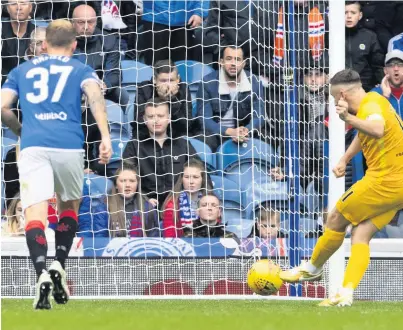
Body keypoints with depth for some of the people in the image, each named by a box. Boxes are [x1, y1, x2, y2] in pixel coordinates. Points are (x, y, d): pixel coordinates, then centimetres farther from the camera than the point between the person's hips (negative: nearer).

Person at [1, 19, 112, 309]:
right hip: (69, 145, 0)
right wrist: (105, 137, -14)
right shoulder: (81, 70, 17)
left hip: (33, 145, 0)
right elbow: (95, 94, -4)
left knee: (35, 213, -10)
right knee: (69, 207, 22)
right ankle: (59, 266, 4)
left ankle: (42, 274, -32)